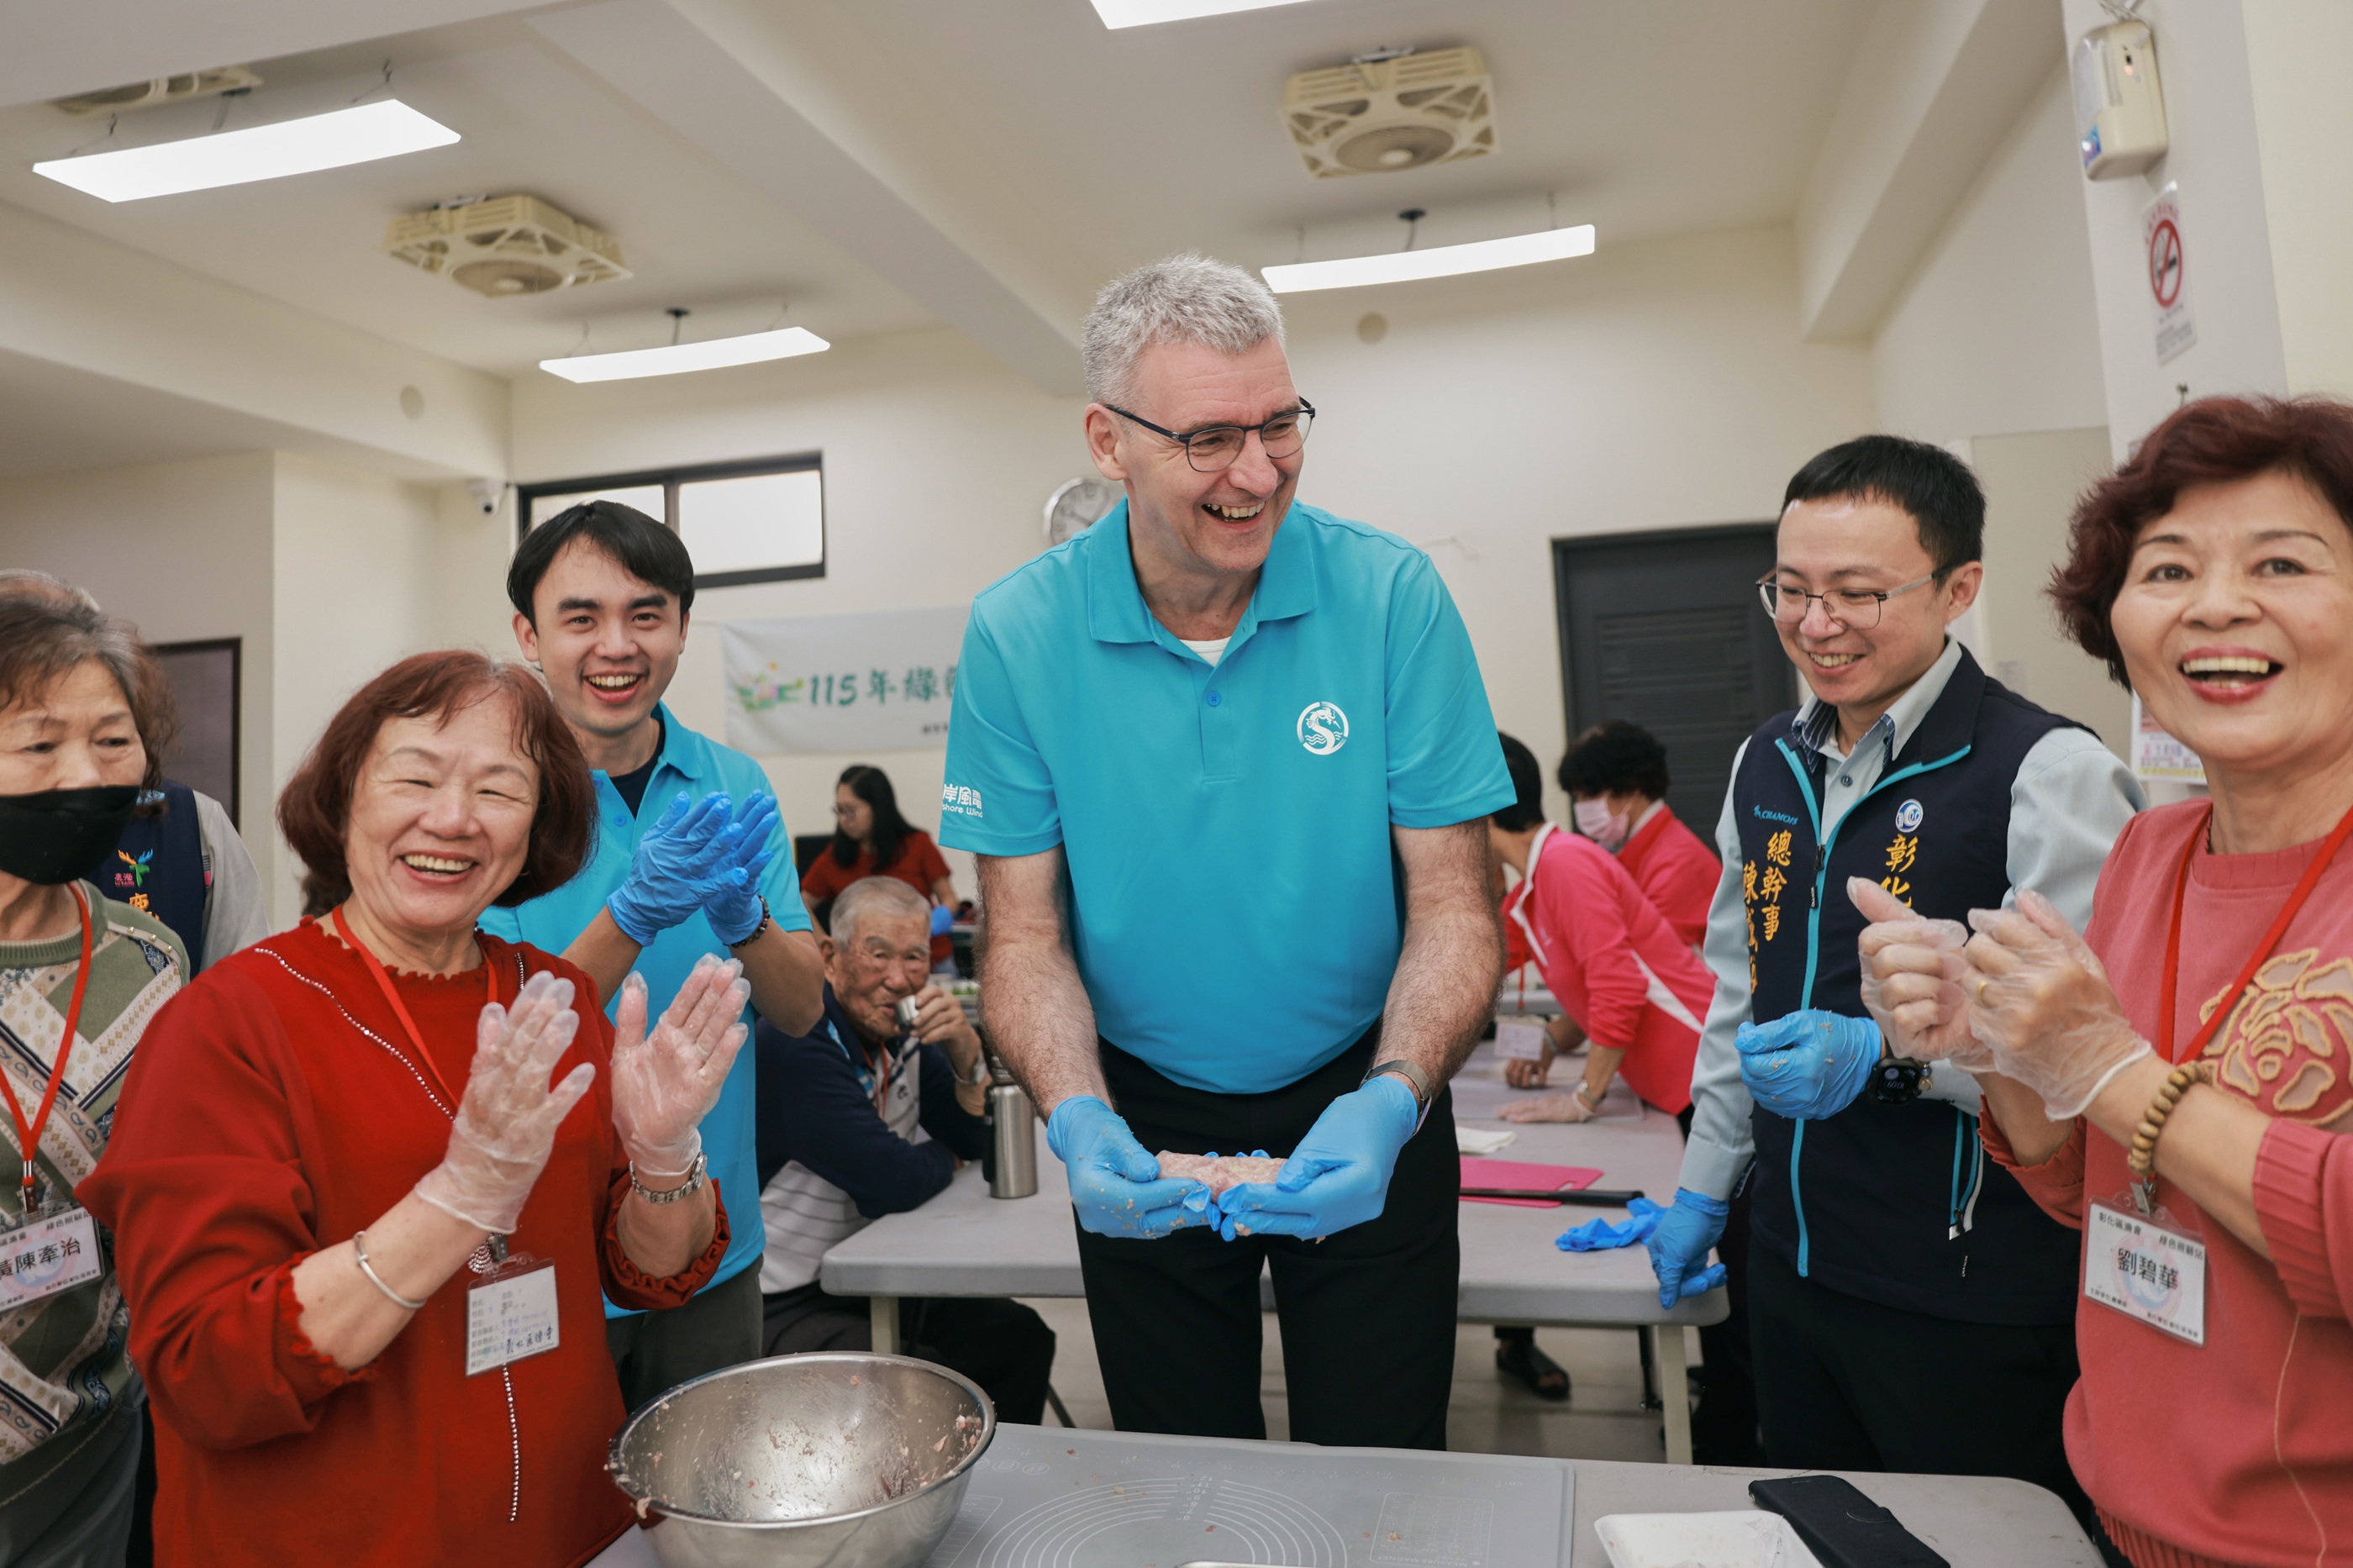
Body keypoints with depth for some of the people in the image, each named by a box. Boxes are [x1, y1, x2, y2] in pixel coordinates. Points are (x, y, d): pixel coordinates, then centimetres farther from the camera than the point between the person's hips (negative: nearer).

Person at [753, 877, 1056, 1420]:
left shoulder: (901, 1031, 3)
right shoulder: (799, 1042, -23)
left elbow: (977, 1140, 5)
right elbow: (892, 1184, -27)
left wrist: (965, 1050, -13)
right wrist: (945, 1157, -5)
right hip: (780, 1308, -8)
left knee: (1020, 1336, 7)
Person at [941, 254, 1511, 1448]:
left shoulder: (1391, 597, -15)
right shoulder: (1017, 634, -13)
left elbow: (1453, 907, -14)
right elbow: (1024, 934, -10)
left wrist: (1393, 1101, -30)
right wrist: (1079, 1120, -27)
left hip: (1362, 1098, 0)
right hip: (1144, 1119, 1)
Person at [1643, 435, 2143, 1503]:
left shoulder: (2048, 772, -15)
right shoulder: (1767, 763, 7)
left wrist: (1888, 1056, -27)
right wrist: (1701, 1188, 17)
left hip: (1971, 1303, -6)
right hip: (1790, 1266, 7)